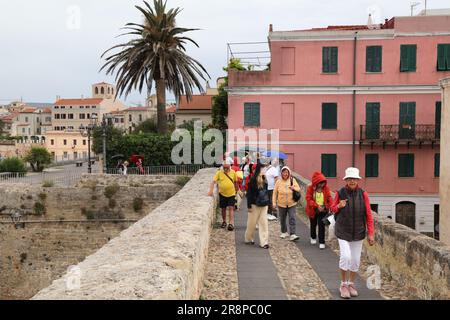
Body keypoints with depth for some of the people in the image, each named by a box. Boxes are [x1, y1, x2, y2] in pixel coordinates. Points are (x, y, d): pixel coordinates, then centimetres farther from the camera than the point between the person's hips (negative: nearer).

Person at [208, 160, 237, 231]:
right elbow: (213, 181, -11)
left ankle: (231, 223, -8)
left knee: (231, 208, -7)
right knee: (223, 209, 12)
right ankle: (224, 221, 30)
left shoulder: (233, 172, -2)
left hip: (231, 194, -1)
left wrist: (236, 190, 14)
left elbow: (235, 182, 10)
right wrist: (211, 190, -23)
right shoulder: (219, 173, -6)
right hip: (222, 194, 1)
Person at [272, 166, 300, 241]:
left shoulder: (293, 180, -2)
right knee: (282, 220, 13)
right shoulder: (278, 182, -3)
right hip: (281, 204, 1)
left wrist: (294, 188, -18)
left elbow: (298, 189, 4)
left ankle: (292, 234, -7)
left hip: (292, 204, -1)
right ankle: (284, 232, 32)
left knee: (292, 219, -8)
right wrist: (274, 203, -3)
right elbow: (275, 193, 0)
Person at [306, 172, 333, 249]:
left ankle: (321, 242, 5)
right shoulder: (310, 188, -12)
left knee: (322, 225, -5)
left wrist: (331, 206, -22)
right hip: (313, 210, 0)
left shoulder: (326, 188, -6)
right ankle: (313, 238, 42)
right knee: (313, 224, 18)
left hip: (323, 210, 0)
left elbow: (329, 198, -5)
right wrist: (317, 206, -28)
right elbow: (308, 199, -16)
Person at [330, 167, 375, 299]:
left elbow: (369, 215, -4)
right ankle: (343, 284, 8)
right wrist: (339, 206, -17)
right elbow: (333, 208, 6)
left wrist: (371, 233, -6)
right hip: (343, 231, -2)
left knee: (355, 260, 8)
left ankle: (351, 284, 31)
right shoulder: (340, 193, -8)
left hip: (358, 232, 2)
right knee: (345, 256, -14)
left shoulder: (363, 194, -7)